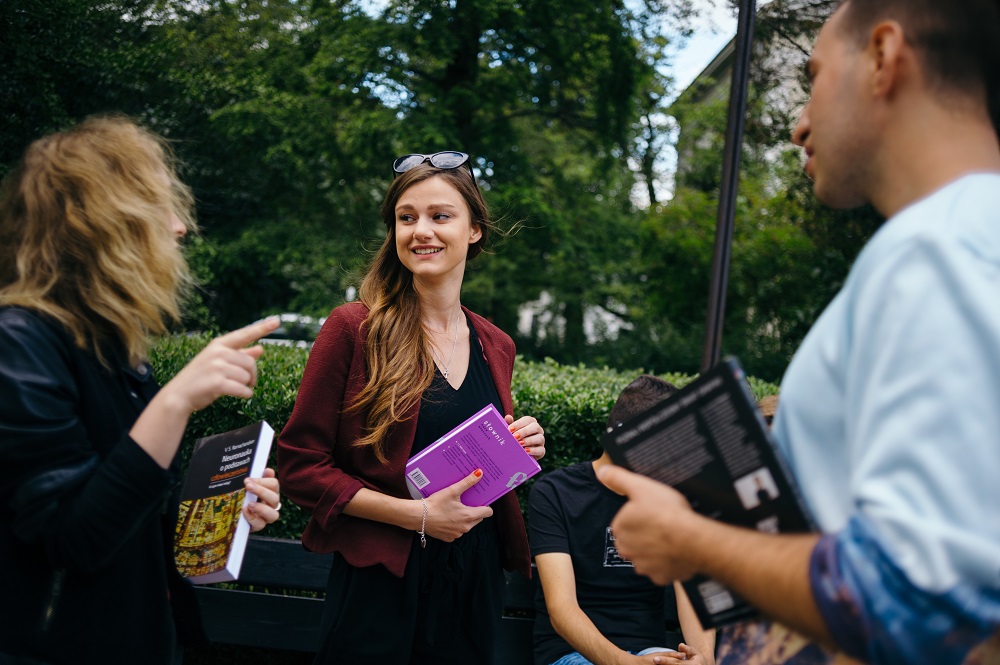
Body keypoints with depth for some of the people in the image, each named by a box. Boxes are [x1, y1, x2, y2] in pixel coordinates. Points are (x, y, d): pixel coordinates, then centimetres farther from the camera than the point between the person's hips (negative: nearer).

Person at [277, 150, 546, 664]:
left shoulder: (495, 347, 8)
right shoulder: (355, 328, -8)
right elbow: (300, 464, -9)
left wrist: (519, 452, -2)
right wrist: (416, 515, -17)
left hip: (475, 584, 5)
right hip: (382, 585, -5)